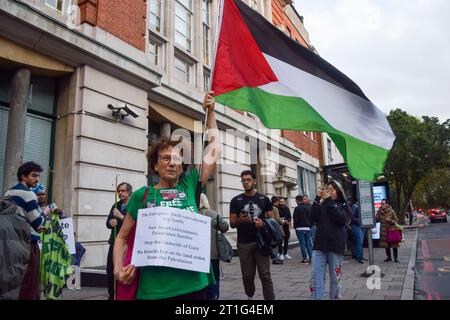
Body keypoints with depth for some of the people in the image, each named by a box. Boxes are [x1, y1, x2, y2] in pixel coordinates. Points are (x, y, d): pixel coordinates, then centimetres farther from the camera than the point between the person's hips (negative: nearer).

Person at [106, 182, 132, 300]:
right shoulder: (116, 205, 14)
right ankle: (111, 295, 26)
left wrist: (121, 217, -20)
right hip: (114, 242, 6)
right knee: (110, 271, 10)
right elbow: (107, 223, 16)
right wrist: (111, 222, -6)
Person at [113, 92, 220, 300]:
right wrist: (118, 268, -9)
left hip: (194, 284, 2)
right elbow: (122, 237, 8)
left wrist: (211, 112, 11)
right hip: (154, 289, -2)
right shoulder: (142, 195, 0)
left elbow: (214, 150, 8)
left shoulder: (189, 186, 3)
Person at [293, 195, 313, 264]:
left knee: (302, 243, 0)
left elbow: (295, 219, -12)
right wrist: (310, 225, 17)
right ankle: (311, 257, 12)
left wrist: (295, 226, 2)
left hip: (300, 228, -6)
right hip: (308, 228, 6)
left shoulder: (297, 208, -13)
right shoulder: (309, 207, 7)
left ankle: (305, 259, 1)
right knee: (308, 243, 12)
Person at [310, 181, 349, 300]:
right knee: (316, 276, -2)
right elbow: (314, 217, -3)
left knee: (335, 277, 7)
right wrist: (317, 199, -9)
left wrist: (329, 202, -12)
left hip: (335, 245, -2)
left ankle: (335, 298, 20)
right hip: (319, 245, 2)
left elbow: (341, 219, -12)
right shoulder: (322, 205, 13)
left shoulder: (343, 205, 7)